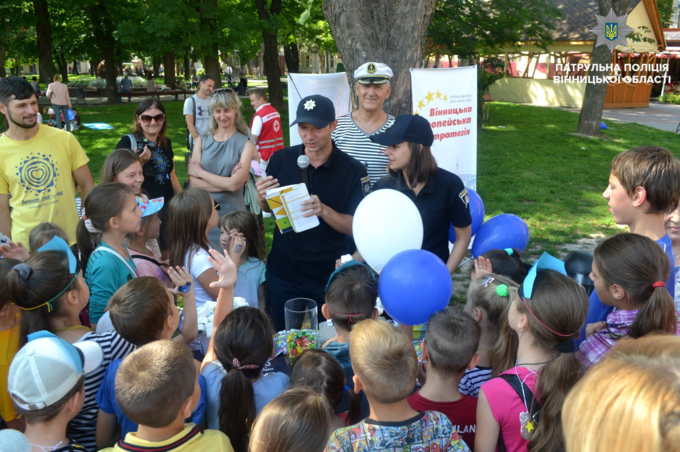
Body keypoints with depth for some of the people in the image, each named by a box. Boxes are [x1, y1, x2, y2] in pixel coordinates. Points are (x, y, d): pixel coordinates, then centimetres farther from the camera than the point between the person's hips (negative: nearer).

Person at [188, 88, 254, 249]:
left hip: (232, 214, -2)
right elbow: (194, 182, -3)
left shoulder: (245, 144, -2)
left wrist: (200, 172, -4)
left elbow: (235, 184, -13)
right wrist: (226, 182, -13)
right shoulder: (202, 141, 7)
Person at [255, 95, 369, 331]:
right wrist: (262, 198, -13)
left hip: (329, 277, -2)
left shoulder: (353, 170, -11)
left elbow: (357, 227, -12)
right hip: (283, 274, 2)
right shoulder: (280, 159, -4)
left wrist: (323, 210, -28)